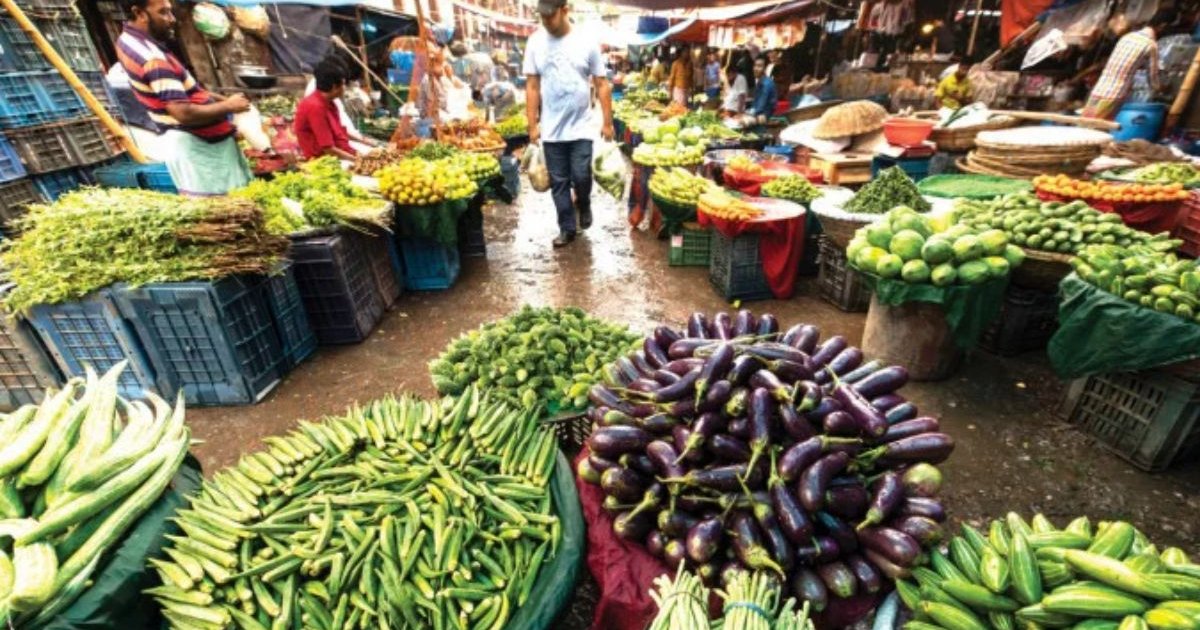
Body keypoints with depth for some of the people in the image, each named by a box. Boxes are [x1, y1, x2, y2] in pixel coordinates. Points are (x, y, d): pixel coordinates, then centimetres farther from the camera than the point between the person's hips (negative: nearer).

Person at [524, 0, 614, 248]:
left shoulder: (586, 42, -3)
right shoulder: (535, 42, 0)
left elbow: (602, 84, 0)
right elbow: (532, 86, 2)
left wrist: (607, 122, -3)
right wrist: (533, 124, -1)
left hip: (580, 127, -1)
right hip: (551, 129, 2)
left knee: (581, 176, -5)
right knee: (559, 182, 6)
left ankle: (584, 205, 29)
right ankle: (567, 229, 19)